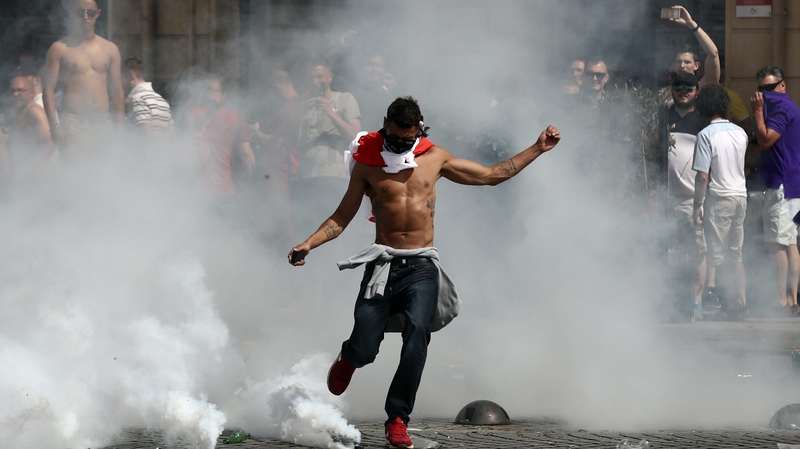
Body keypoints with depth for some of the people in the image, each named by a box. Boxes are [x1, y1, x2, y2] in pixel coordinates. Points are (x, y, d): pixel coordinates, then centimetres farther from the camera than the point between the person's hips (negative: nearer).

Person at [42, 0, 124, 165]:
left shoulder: (110, 49, 15)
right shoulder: (60, 48, 4)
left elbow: (117, 92, 17)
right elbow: (49, 89, 0)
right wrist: (54, 126, -10)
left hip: (103, 125, 4)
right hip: (73, 124, -4)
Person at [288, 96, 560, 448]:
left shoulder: (435, 158, 12)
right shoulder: (368, 163, 7)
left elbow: (492, 175, 21)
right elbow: (340, 219, 10)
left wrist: (537, 150, 19)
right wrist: (308, 244, -6)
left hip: (422, 265, 1)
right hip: (383, 264, -1)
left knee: (417, 334, -23)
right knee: (364, 349, -11)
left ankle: (397, 419, -14)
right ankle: (348, 358, 29)